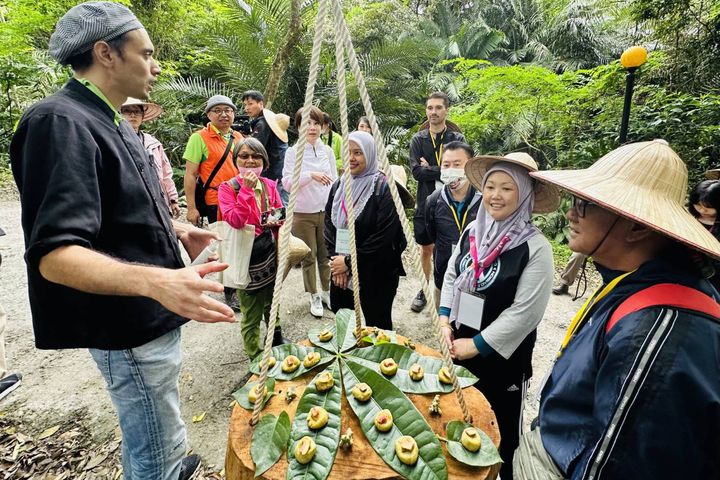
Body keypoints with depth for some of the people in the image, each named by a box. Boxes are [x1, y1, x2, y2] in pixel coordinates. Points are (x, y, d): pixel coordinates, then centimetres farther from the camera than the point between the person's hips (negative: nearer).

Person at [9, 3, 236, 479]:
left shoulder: (111, 122, 11)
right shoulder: (60, 122, -20)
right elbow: (54, 254, -29)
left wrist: (177, 230, 13)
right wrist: (156, 281, -44)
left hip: (150, 315, 10)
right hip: (129, 326, -10)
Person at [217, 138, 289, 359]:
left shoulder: (269, 185, 4)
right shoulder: (228, 188, -9)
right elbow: (235, 220, -22)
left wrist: (277, 220, -7)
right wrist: (247, 189, -24)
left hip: (269, 252, 5)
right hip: (246, 256, -5)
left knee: (272, 302, 23)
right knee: (251, 313, 6)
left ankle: (277, 338, 46)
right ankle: (255, 356, 25)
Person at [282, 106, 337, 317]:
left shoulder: (327, 151, 5)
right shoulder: (293, 152, -4)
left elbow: (334, 181, 10)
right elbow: (287, 182, -13)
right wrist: (311, 175, -26)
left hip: (326, 211, 3)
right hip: (303, 213, -2)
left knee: (326, 255, 11)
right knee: (309, 256, 6)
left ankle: (327, 291, 29)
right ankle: (314, 296, 22)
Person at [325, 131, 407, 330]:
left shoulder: (383, 188, -13)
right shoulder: (339, 186, 7)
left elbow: (384, 236, -18)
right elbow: (329, 224, 6)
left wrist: (349, 261, -14)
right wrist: (336, 259, -7)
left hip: (376, 276, -6)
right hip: (340, 275, 6)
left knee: (376, 327, 9)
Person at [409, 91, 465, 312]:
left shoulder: (457, 139, 1)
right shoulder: (418, 140, 3)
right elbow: (416, 171, -10)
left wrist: (429, 169, -11)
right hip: (426, 202, 2)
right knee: (427, 248, 12)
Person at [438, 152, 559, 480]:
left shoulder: (536, 247, -19)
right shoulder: (472, 231, -1)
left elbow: (525, 312, -21)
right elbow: (451, 277, 9)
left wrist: (477, 344, -16)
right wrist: (445, 321, -2)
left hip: (504, 355, -6)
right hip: (461, 347, 6)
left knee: (503, 429, 14)